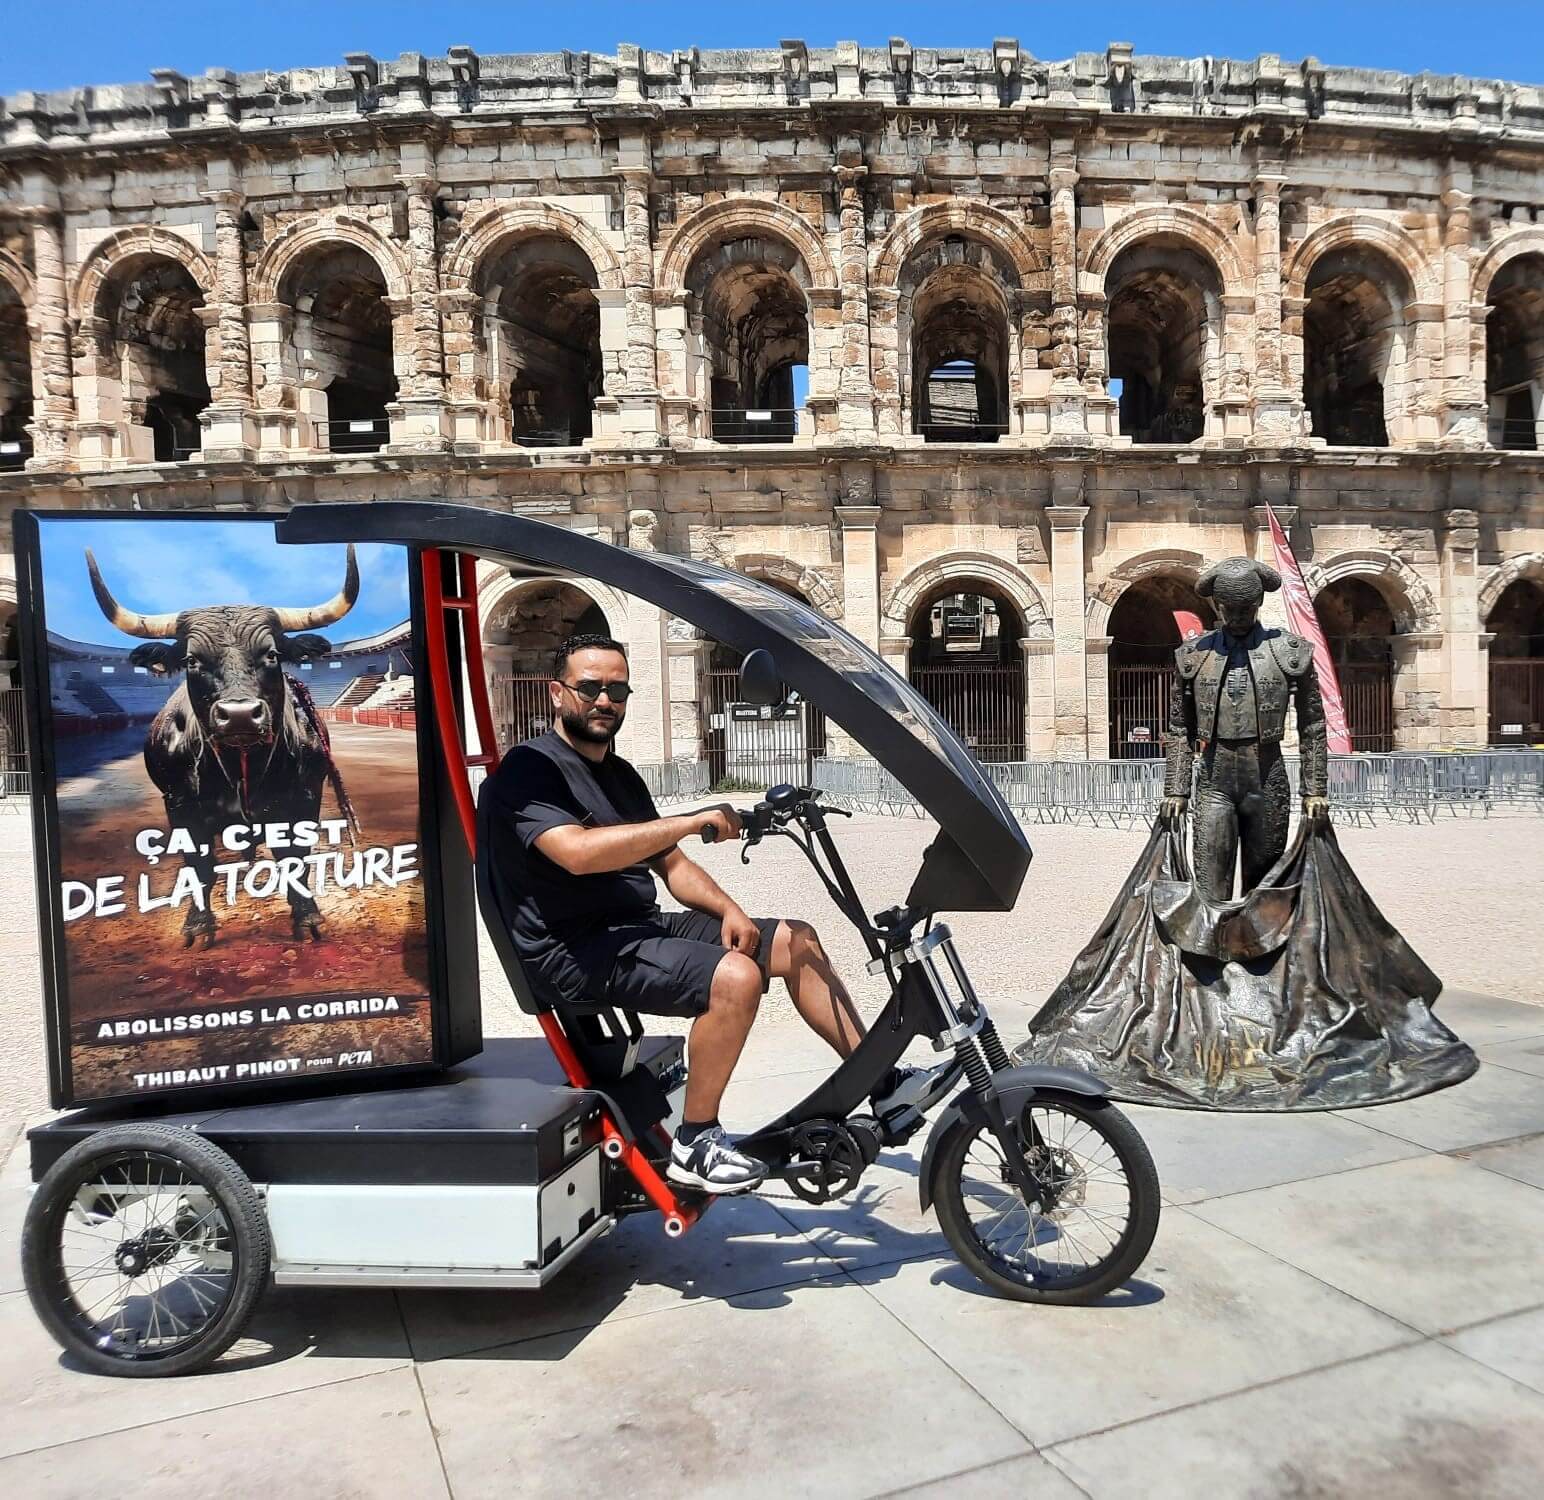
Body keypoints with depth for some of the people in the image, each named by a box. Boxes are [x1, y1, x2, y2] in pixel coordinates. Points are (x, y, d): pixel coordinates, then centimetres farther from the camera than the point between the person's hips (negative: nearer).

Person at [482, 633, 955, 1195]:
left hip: (640, 927, 9)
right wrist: (691, 821, -27)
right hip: (575, 952, -9)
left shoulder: (618, 773, 19)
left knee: (796, 941, 2)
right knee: (736, 975, -29)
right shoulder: (529, 768, -9)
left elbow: (671, 865, 17)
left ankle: (883, 1085, 9)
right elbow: (577, 852, -28)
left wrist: (728, 910, -2)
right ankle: (694, 1146, -14)